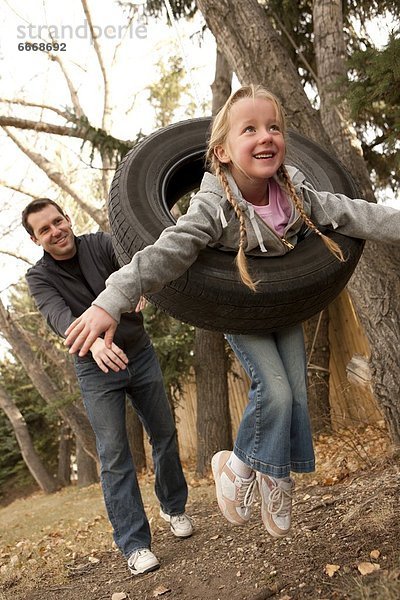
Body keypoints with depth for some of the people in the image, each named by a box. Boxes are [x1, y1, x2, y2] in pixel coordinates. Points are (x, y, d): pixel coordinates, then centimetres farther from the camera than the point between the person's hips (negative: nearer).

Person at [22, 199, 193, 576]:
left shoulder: (101, 244, -5)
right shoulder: (39, 277, -9)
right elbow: (59, 316, -28)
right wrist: (93, 341, -50)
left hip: (141, 355, 2)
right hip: (95, 368, -2)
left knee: (165, 435, 11)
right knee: (114, 455, -5)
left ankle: (173, 508, 33)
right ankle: (134, 544, 4)